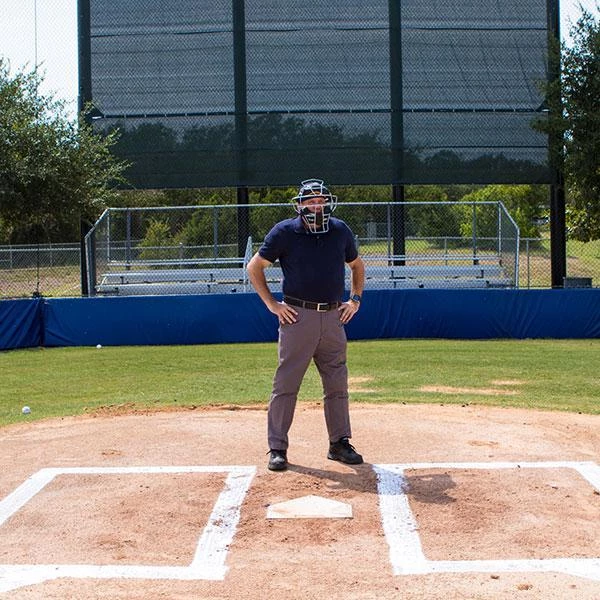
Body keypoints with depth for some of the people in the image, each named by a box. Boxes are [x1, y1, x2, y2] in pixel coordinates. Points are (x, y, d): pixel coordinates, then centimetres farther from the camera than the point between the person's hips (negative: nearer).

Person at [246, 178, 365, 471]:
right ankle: (277, 448, 6)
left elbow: (357, 265, 25)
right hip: (298, 316, -4)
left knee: (337, 384, 9)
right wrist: (272, 304, -3)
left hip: (334, 317, 4)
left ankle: (340, 443, 21)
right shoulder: (285, 232, -4)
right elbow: (254, 267, 3)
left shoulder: (341, 231, 8)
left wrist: (355, 299, 13)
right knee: (285, 383, -2)